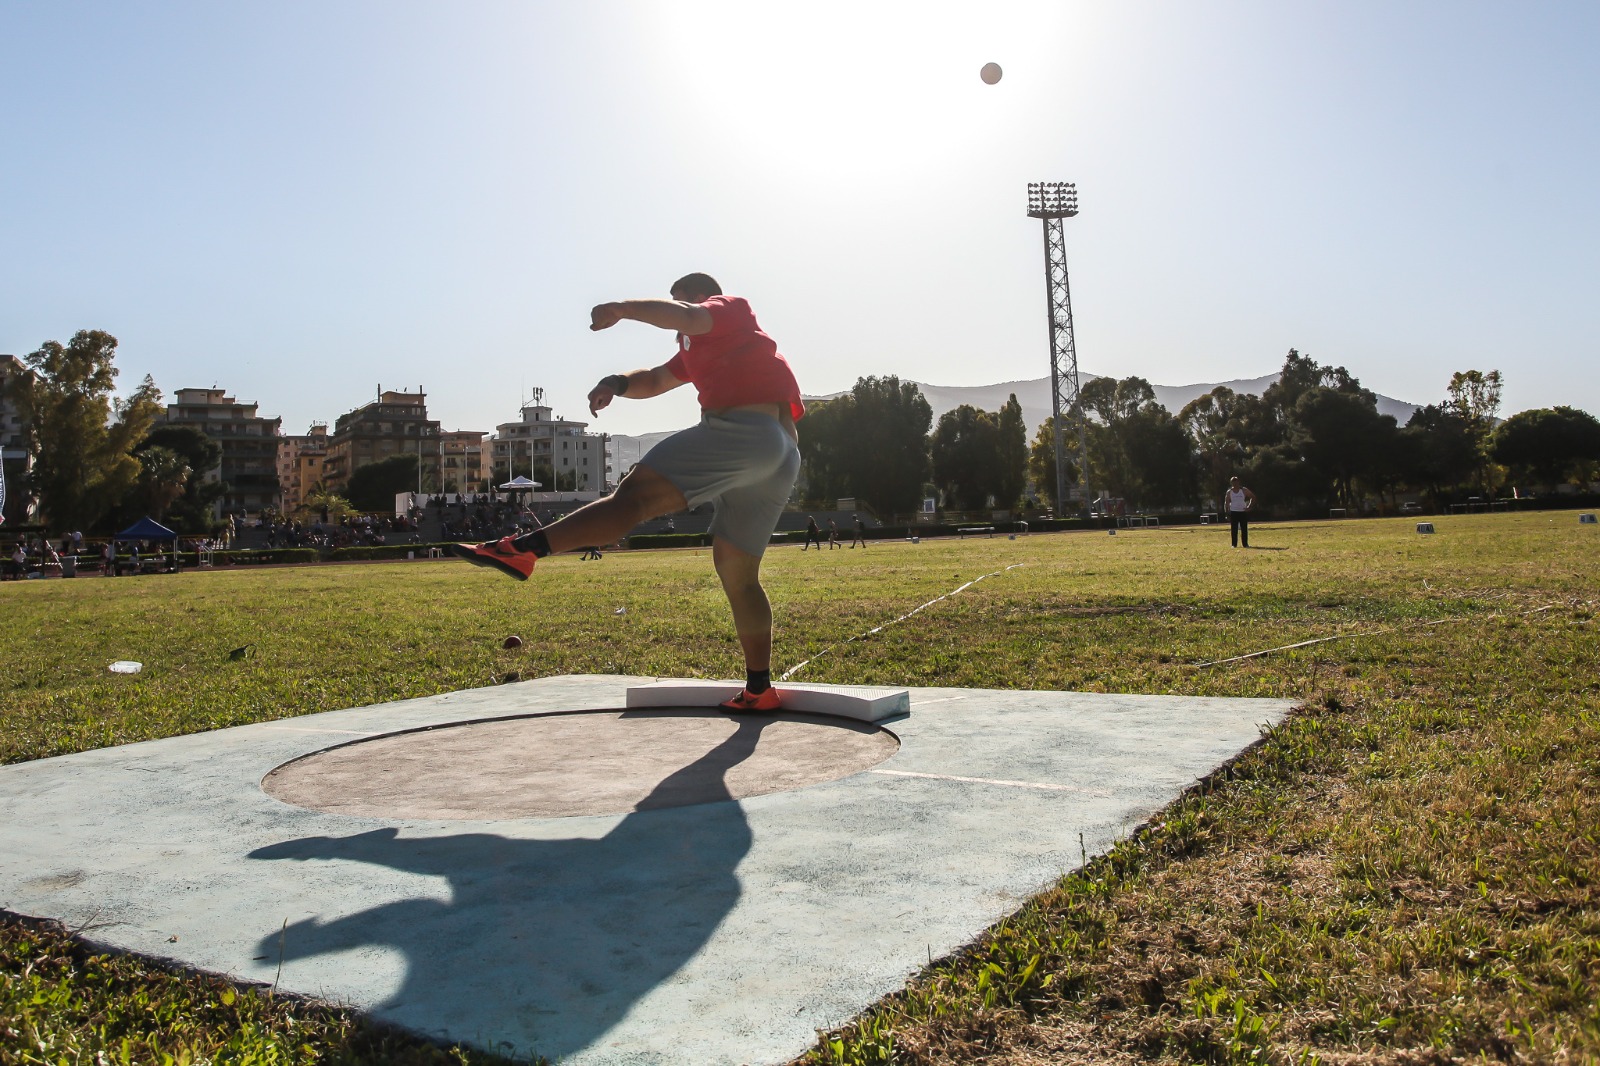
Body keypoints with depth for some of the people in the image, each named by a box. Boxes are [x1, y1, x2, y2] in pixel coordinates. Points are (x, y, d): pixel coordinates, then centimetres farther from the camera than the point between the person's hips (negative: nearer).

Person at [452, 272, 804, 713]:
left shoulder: (728, 309, 12)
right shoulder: (700, 347, 36)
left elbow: (684, 316, -11)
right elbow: (655, 380, 29)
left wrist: (622, 308, -13)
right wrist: (617, 383, 10)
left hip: (742, 429, -10)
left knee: (635, 494, -19)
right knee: (737, 572, 12)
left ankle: (523, 549, -30)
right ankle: (759, 689, 13)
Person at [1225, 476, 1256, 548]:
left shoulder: (1244, 490, 1)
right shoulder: (1229, 492, 4)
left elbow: (1253, 497, 6)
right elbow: (1226, 502, 7)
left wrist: (1249, 506, -3)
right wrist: (1227, 512, -4)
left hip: (1243, 512, 0)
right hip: (1233, 512, 0)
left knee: (1244, 529, 0)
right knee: (1234, 529, 0)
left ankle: (1245, 544, 7)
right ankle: (1234, 544, 5)